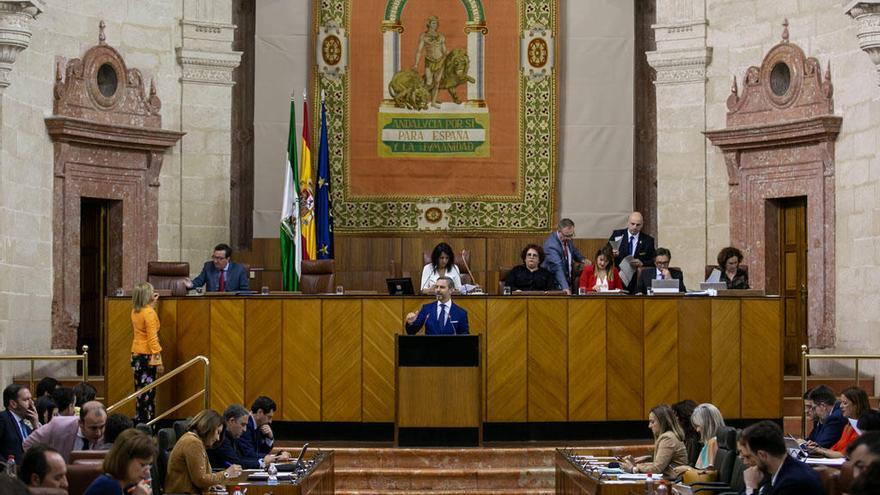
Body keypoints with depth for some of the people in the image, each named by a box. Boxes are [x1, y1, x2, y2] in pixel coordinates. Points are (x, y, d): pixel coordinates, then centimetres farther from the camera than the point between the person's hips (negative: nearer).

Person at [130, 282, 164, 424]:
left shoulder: (135, 311, 6)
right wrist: (158, 360, -18)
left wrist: (152, 303, 30)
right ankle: (147, 422, -2)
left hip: (136, 354, 8)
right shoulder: (149, 313, -17)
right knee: (148, 391, -3)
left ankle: (139, 419, 17)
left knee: (140, 389, 14)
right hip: (147, 354, -8)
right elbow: (152, 339, -20)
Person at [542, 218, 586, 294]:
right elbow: (557, 268, -37)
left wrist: (582, 259, 3)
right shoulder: (551, 245, -25)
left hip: (568, 282, 7)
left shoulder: (568, 239, -1)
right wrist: (564, 287, -47)